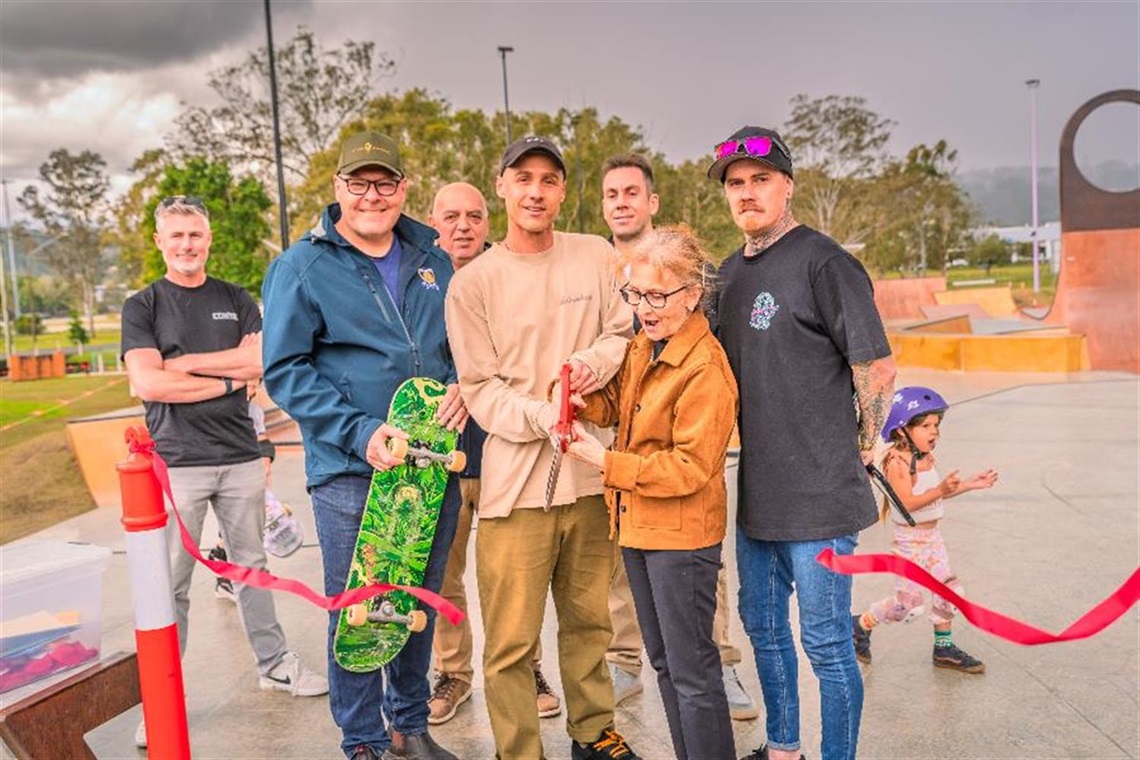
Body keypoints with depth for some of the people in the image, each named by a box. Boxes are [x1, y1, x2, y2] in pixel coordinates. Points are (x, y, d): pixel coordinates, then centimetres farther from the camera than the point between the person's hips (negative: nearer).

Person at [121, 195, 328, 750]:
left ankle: (274, 664, 27)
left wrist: (184, 362, -9)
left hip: (241, 456, 3)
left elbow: (262, 361, -6)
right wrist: (226, 378, -7)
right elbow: (147, 383, -11)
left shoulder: (237, 301, 10)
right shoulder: (142, 307, 3)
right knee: (171, 583, 2)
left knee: (251, 567, 14)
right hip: (176, 461, -2)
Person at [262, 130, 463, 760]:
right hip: (349, 471, -4)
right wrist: (360, 432, -19)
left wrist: (462, 385, -4)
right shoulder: (301, 268, -4)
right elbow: (284, 371, -8)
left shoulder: (433, 261, 9)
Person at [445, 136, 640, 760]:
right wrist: (541, 417, -21)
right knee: (511, 637, 1)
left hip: (591, 472, 3)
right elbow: (480, 387, -5)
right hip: (515, 479, -3)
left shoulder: (597, 257, 5)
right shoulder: (472, 282, -3)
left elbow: (626, 332, 9)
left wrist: (593, 362, -13)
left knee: (588, 618, 18)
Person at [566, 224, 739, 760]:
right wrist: (583, 399, -14)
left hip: (682, 534, -9)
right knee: (663, 660, 21)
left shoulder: (705, 369, -22)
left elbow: (690, 467, -23)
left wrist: (605, 462, -24)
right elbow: (616, 404, 8)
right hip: (638, 524, 9)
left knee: (691, 669, 3)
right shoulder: (642, 345, 5)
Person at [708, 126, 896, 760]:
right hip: (757, 492, 8)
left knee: (826, 641, 4)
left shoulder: (822, 262, -13)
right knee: (763, 626, 20)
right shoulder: (731, 272, 11)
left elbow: (878, 371, -13)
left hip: (818, 494, -8)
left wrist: (859, 451, -4)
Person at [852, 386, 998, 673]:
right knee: (908, 602, -2)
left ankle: (944, 648, 25)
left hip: (932, 536, 8)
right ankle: (860, 625, 19)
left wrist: (969, 484, 8)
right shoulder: (898, 461, -21)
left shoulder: (926, 458, 6)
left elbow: (936, 494, 14)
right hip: (909, 539, -8)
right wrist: (941, 490, -36)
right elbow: (907, 502, -27)